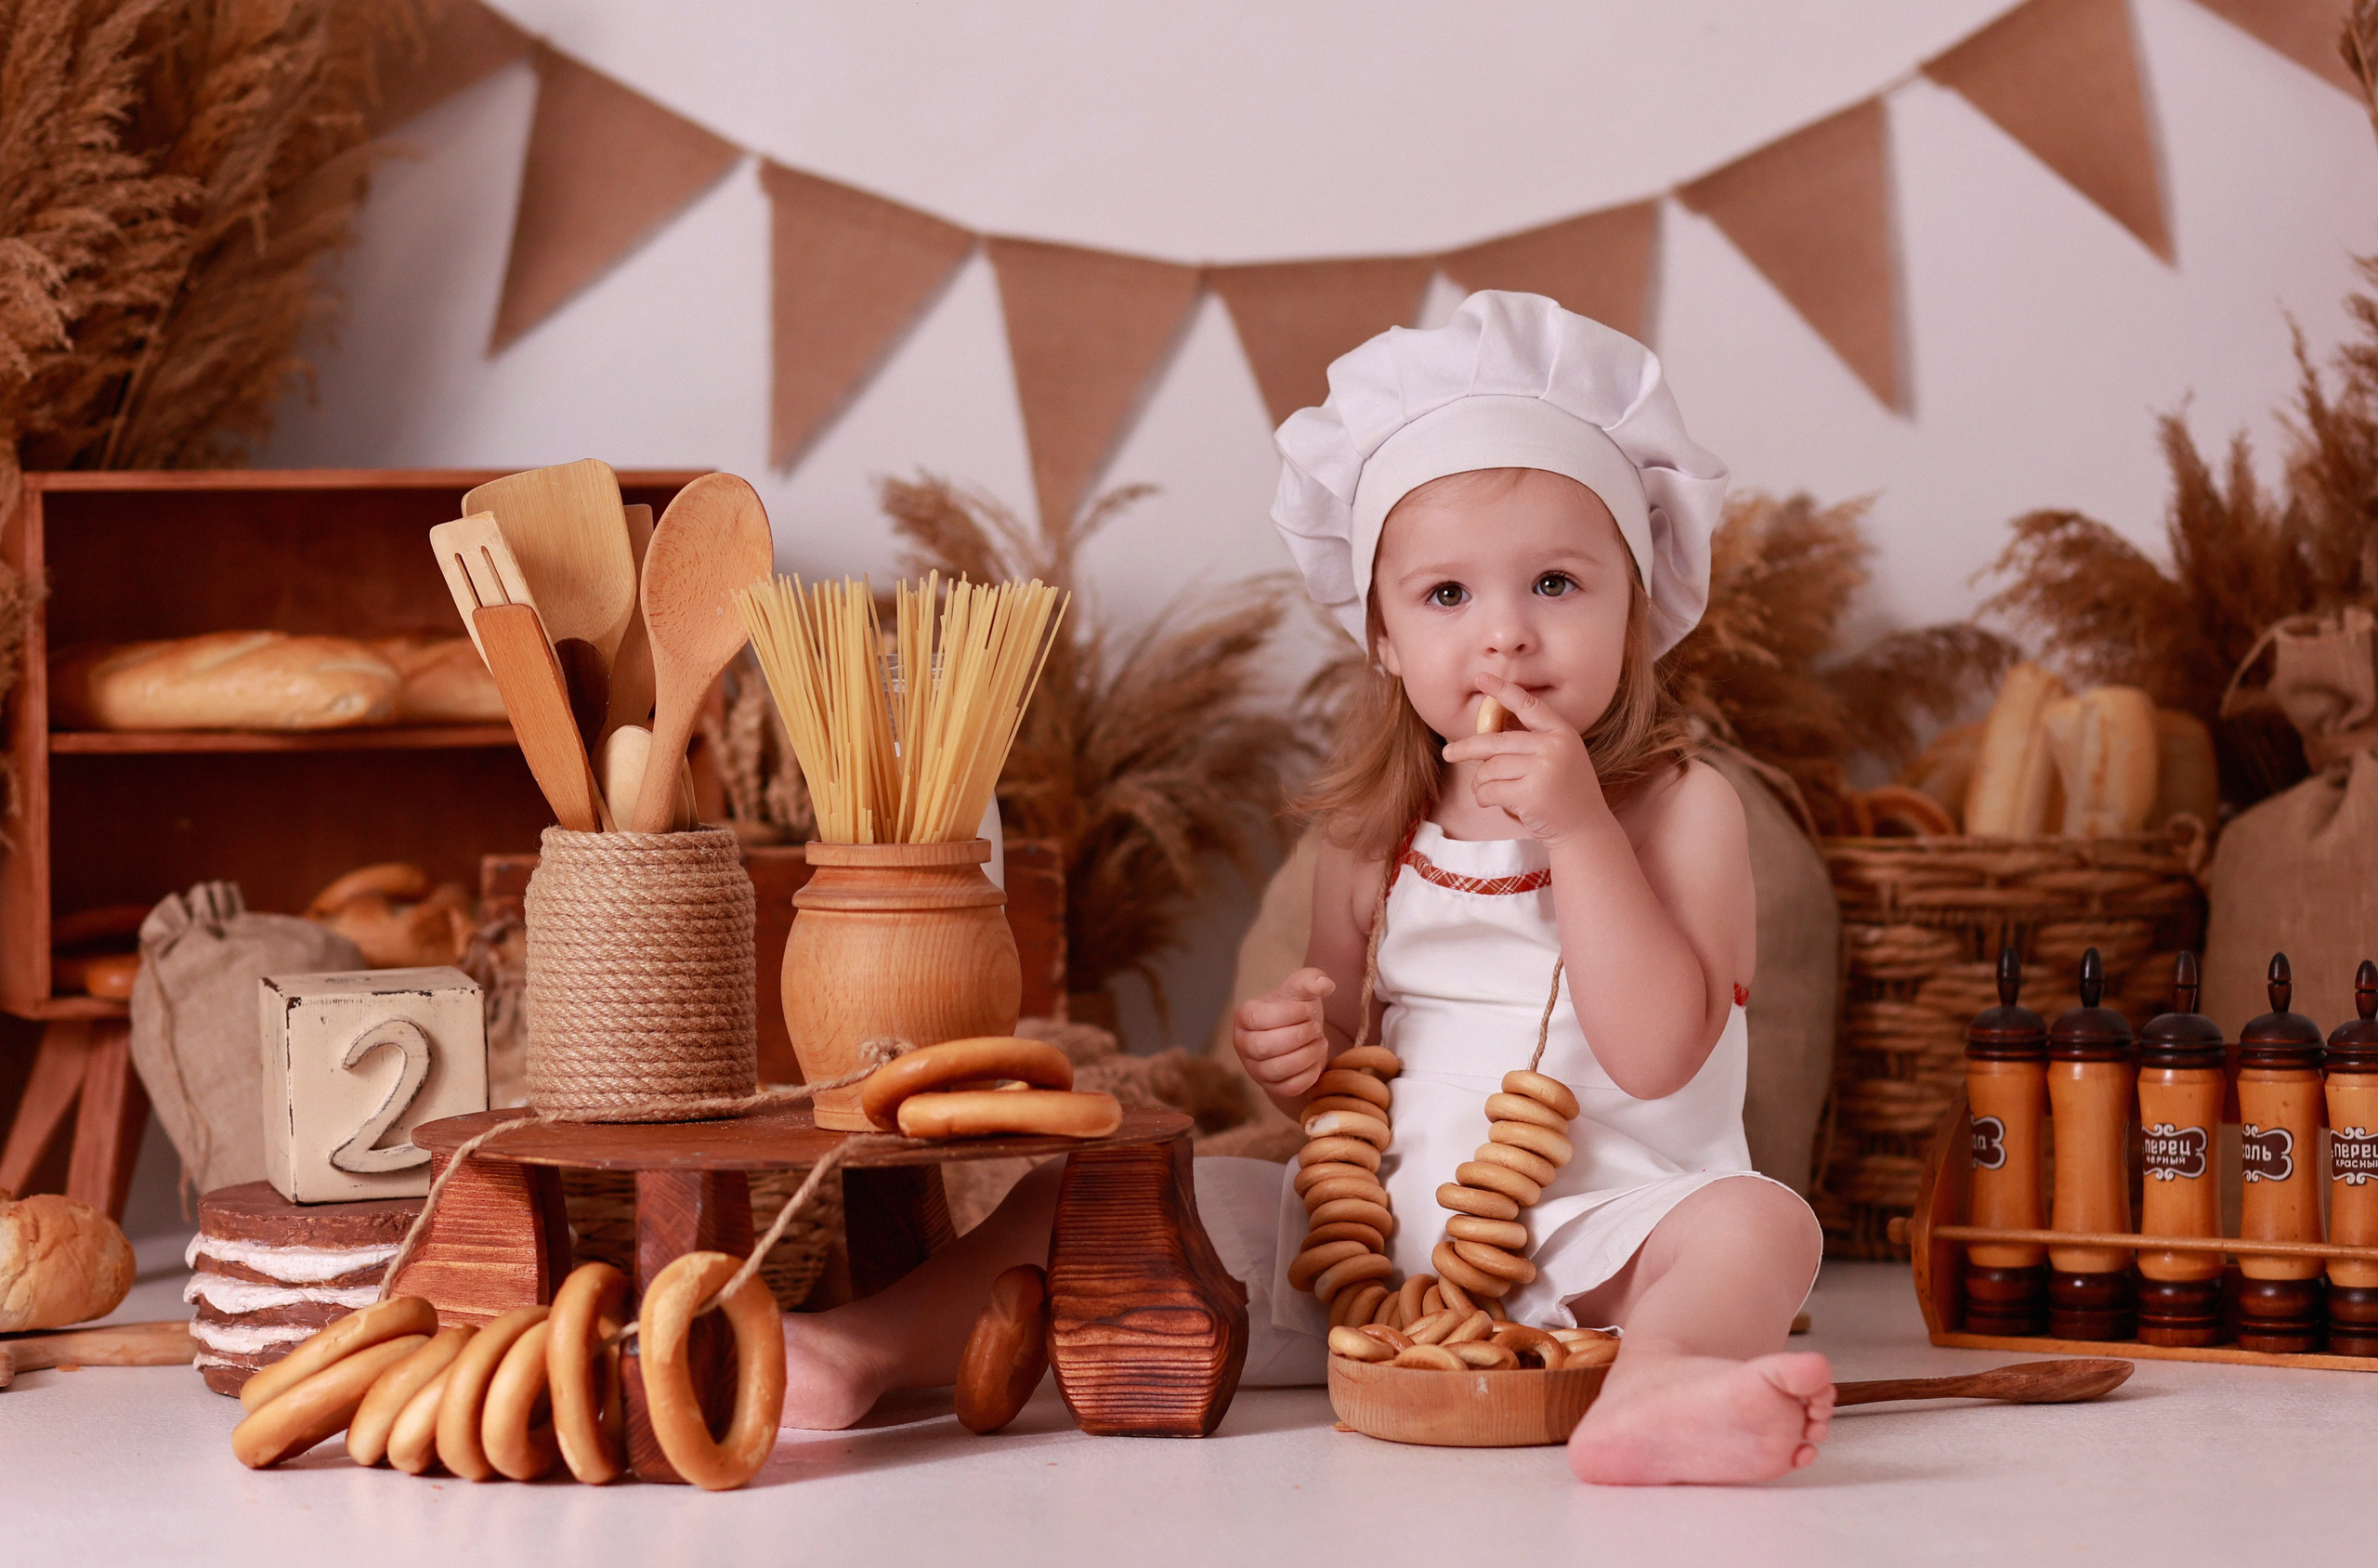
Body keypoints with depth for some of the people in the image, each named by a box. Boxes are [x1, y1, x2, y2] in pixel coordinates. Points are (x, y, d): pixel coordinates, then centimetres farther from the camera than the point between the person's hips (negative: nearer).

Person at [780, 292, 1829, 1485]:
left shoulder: (1678, 809, -4)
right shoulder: (1374, 831, 9)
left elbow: (1658, 1055, -16)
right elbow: (1343, 1090, 14)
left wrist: (1578, 832, -20)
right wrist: (1298, 1052, -10)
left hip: (1598, 1236, -5)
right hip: (1375, 1231, 5)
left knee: (1756, 1225, -35)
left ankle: (1653, 1380, -63)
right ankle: (871, 1349, -12)